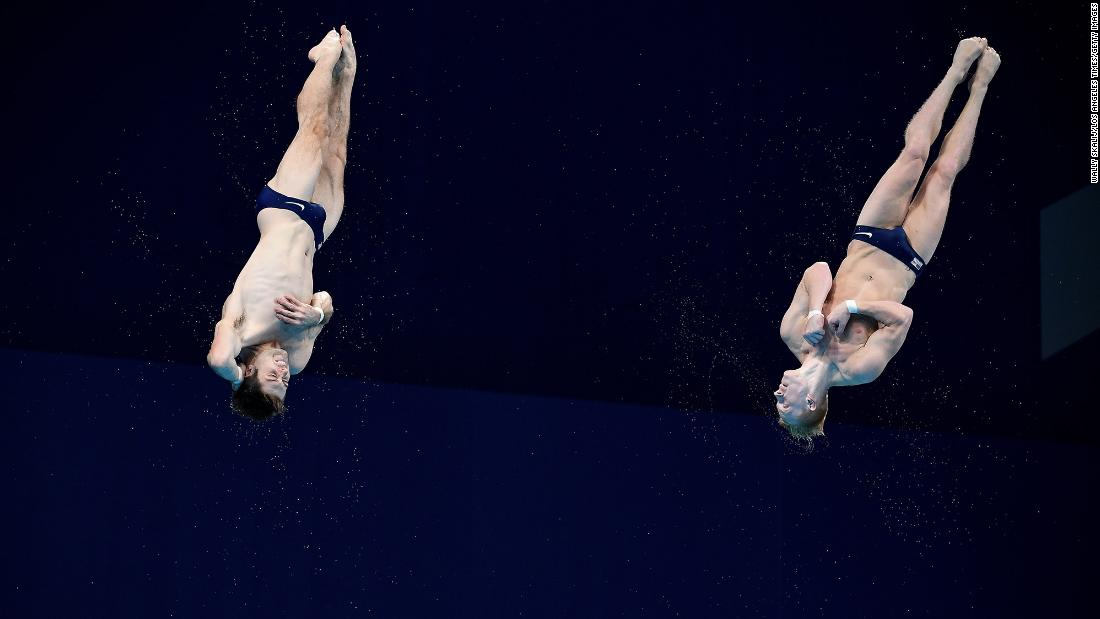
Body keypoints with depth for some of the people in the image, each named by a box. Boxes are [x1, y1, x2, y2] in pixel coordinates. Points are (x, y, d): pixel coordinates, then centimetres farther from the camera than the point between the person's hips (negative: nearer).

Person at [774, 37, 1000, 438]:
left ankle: (958, 70, 22)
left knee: (916, 153, -2)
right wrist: (851, 307, -44)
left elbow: (817, 270, -25)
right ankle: (979, 85, 24)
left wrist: (816, 312, -41)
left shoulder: (794, 338, -21)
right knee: (944, 171, -2)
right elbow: (903, 317, -35)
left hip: (868, 242, 2)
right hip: (905, 260, -2)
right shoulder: (854, 371, -28)